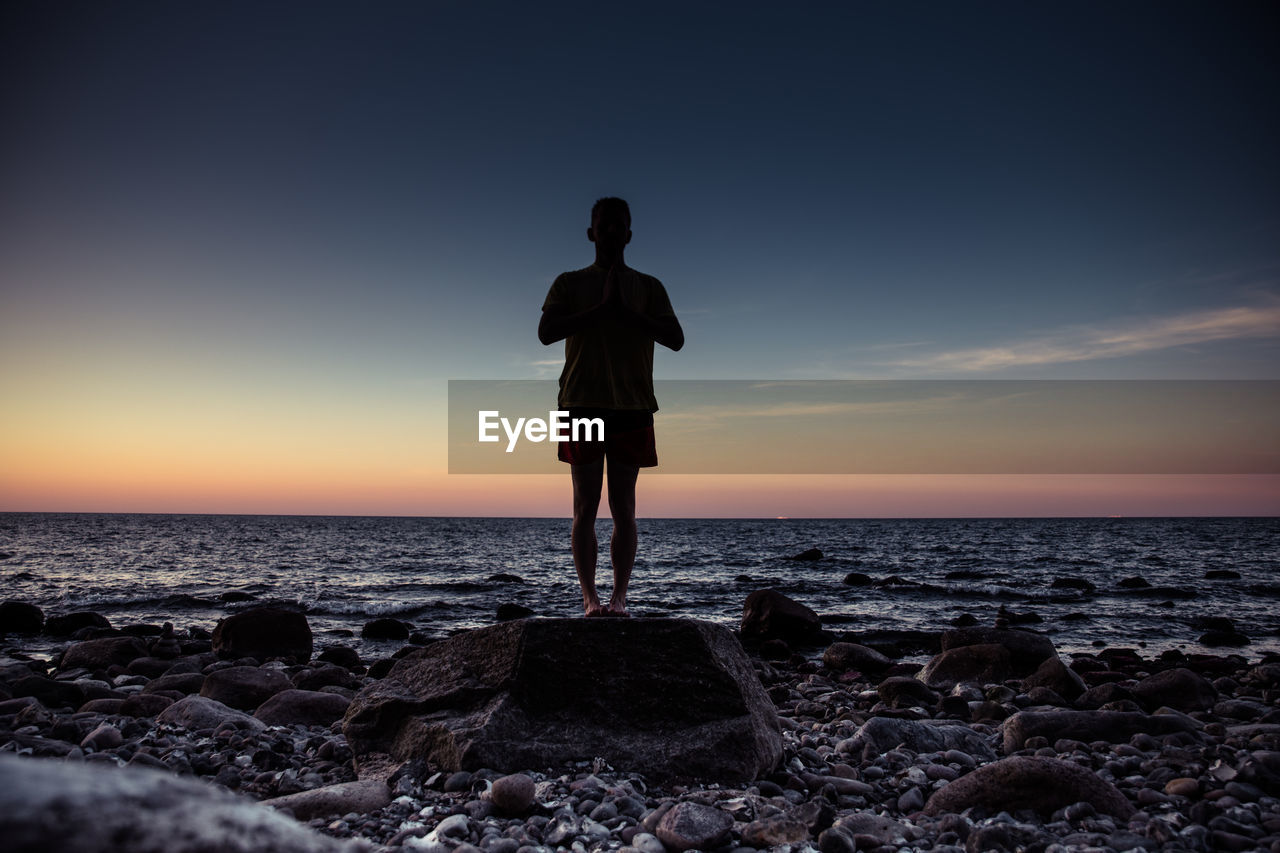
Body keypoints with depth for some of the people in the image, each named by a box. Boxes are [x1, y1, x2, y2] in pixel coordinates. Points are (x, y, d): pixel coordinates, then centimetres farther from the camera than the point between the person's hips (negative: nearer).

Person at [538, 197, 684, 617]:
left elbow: (675, 339, 1)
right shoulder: (570, 282, 11)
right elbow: (546, 332, -5)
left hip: (631, 408, 1)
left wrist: (626, 310, -8)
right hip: (582, 405, -1)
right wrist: (601, 307, -10)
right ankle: (589, 597, 0)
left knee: (624, 508, 0)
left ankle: (620, 597, 2)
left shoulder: (648, 287, 13)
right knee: (585, 507, -3)